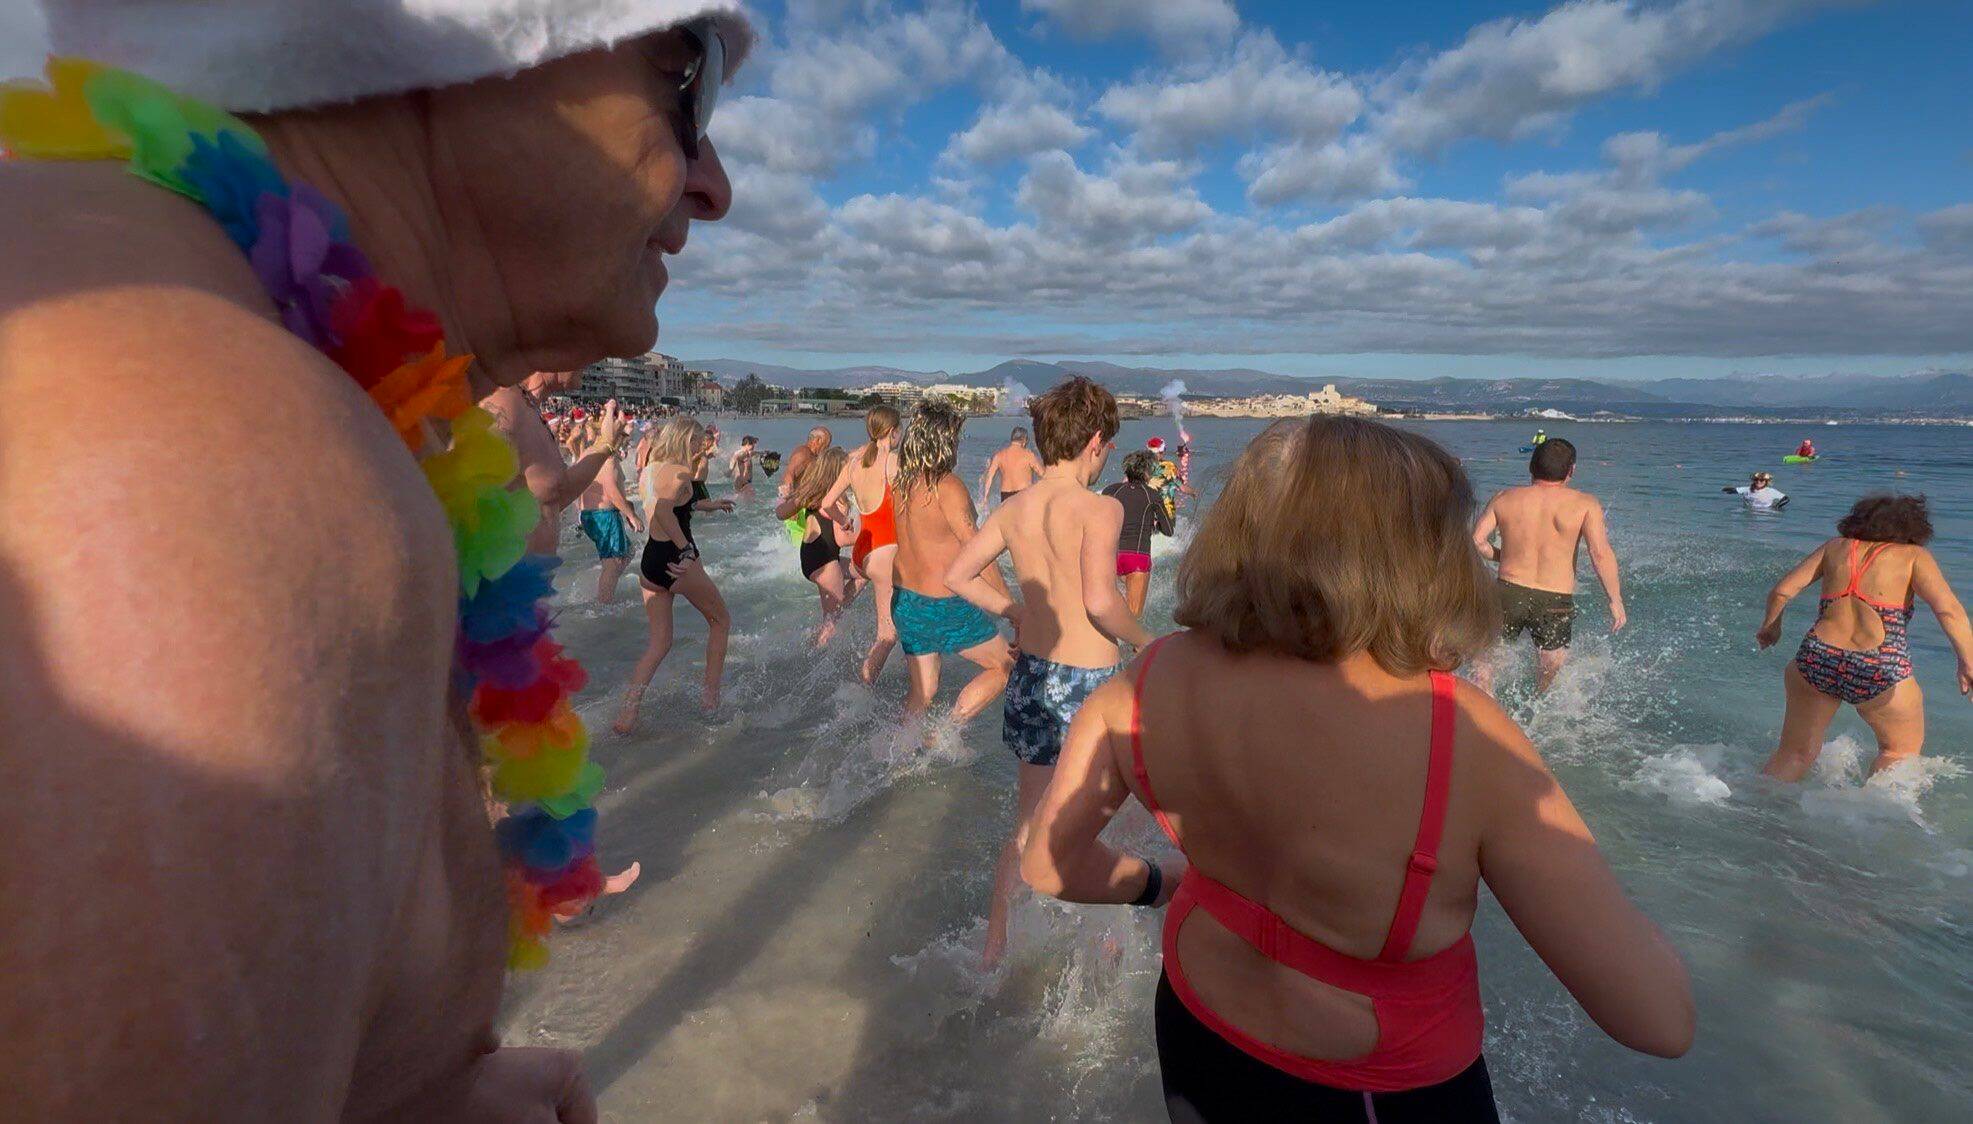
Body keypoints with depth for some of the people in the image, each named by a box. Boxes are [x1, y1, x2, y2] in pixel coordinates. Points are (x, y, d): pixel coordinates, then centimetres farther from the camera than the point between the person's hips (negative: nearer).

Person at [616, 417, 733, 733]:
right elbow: (664, 511, -30)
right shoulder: (680, 471, -13)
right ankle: (711, 696, 18)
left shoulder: (648, 471, 12)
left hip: (649, 562, 7)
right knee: (720, 622, 16)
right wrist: (686, 550, -24)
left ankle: (628, 710, 0)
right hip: (677, 562, -7)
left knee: (659, 640, 13)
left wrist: (709, 504, 38)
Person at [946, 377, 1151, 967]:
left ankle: (994, 947, 33)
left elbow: (958, 575, 5)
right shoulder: (1100, 508, -18)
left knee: (1027, 826, 22)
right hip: (1087, 682, -6)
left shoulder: (1013, 509, 2)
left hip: (1032, 675, 6)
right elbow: (1100, 601, -28)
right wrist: (1145, 640, -10)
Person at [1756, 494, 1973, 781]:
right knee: (1903, 749, 25)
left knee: (1795, 753, 17)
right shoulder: (1914, 556, 6)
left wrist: (1771, 627, 24)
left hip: (1816, 659, 2)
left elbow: (1782, 590, 9)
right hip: (1881, 671, -2)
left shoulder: (1836, 547, 13)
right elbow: (1949, 609, -7)